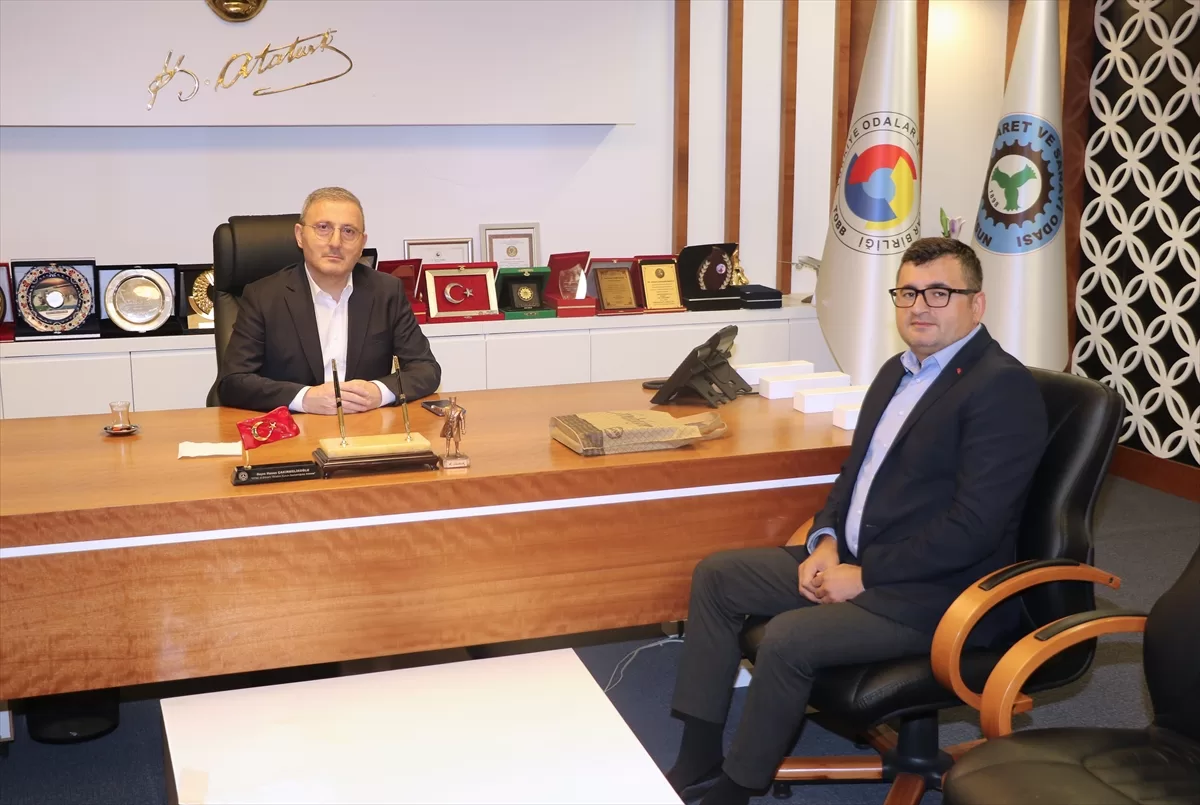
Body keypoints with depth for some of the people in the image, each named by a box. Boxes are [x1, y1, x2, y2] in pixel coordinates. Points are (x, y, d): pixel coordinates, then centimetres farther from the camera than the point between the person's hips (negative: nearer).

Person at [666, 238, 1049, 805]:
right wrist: (825, 541, 1)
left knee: (788, 639, -27)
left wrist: (864, 575, -19)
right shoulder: (899, 370, 13)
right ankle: (698, 759, 7)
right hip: (850, 561, 10)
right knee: (716, 576, 5)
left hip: (935, 594, -9)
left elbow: (974, 524, -22)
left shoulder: (1003, 387, -16)